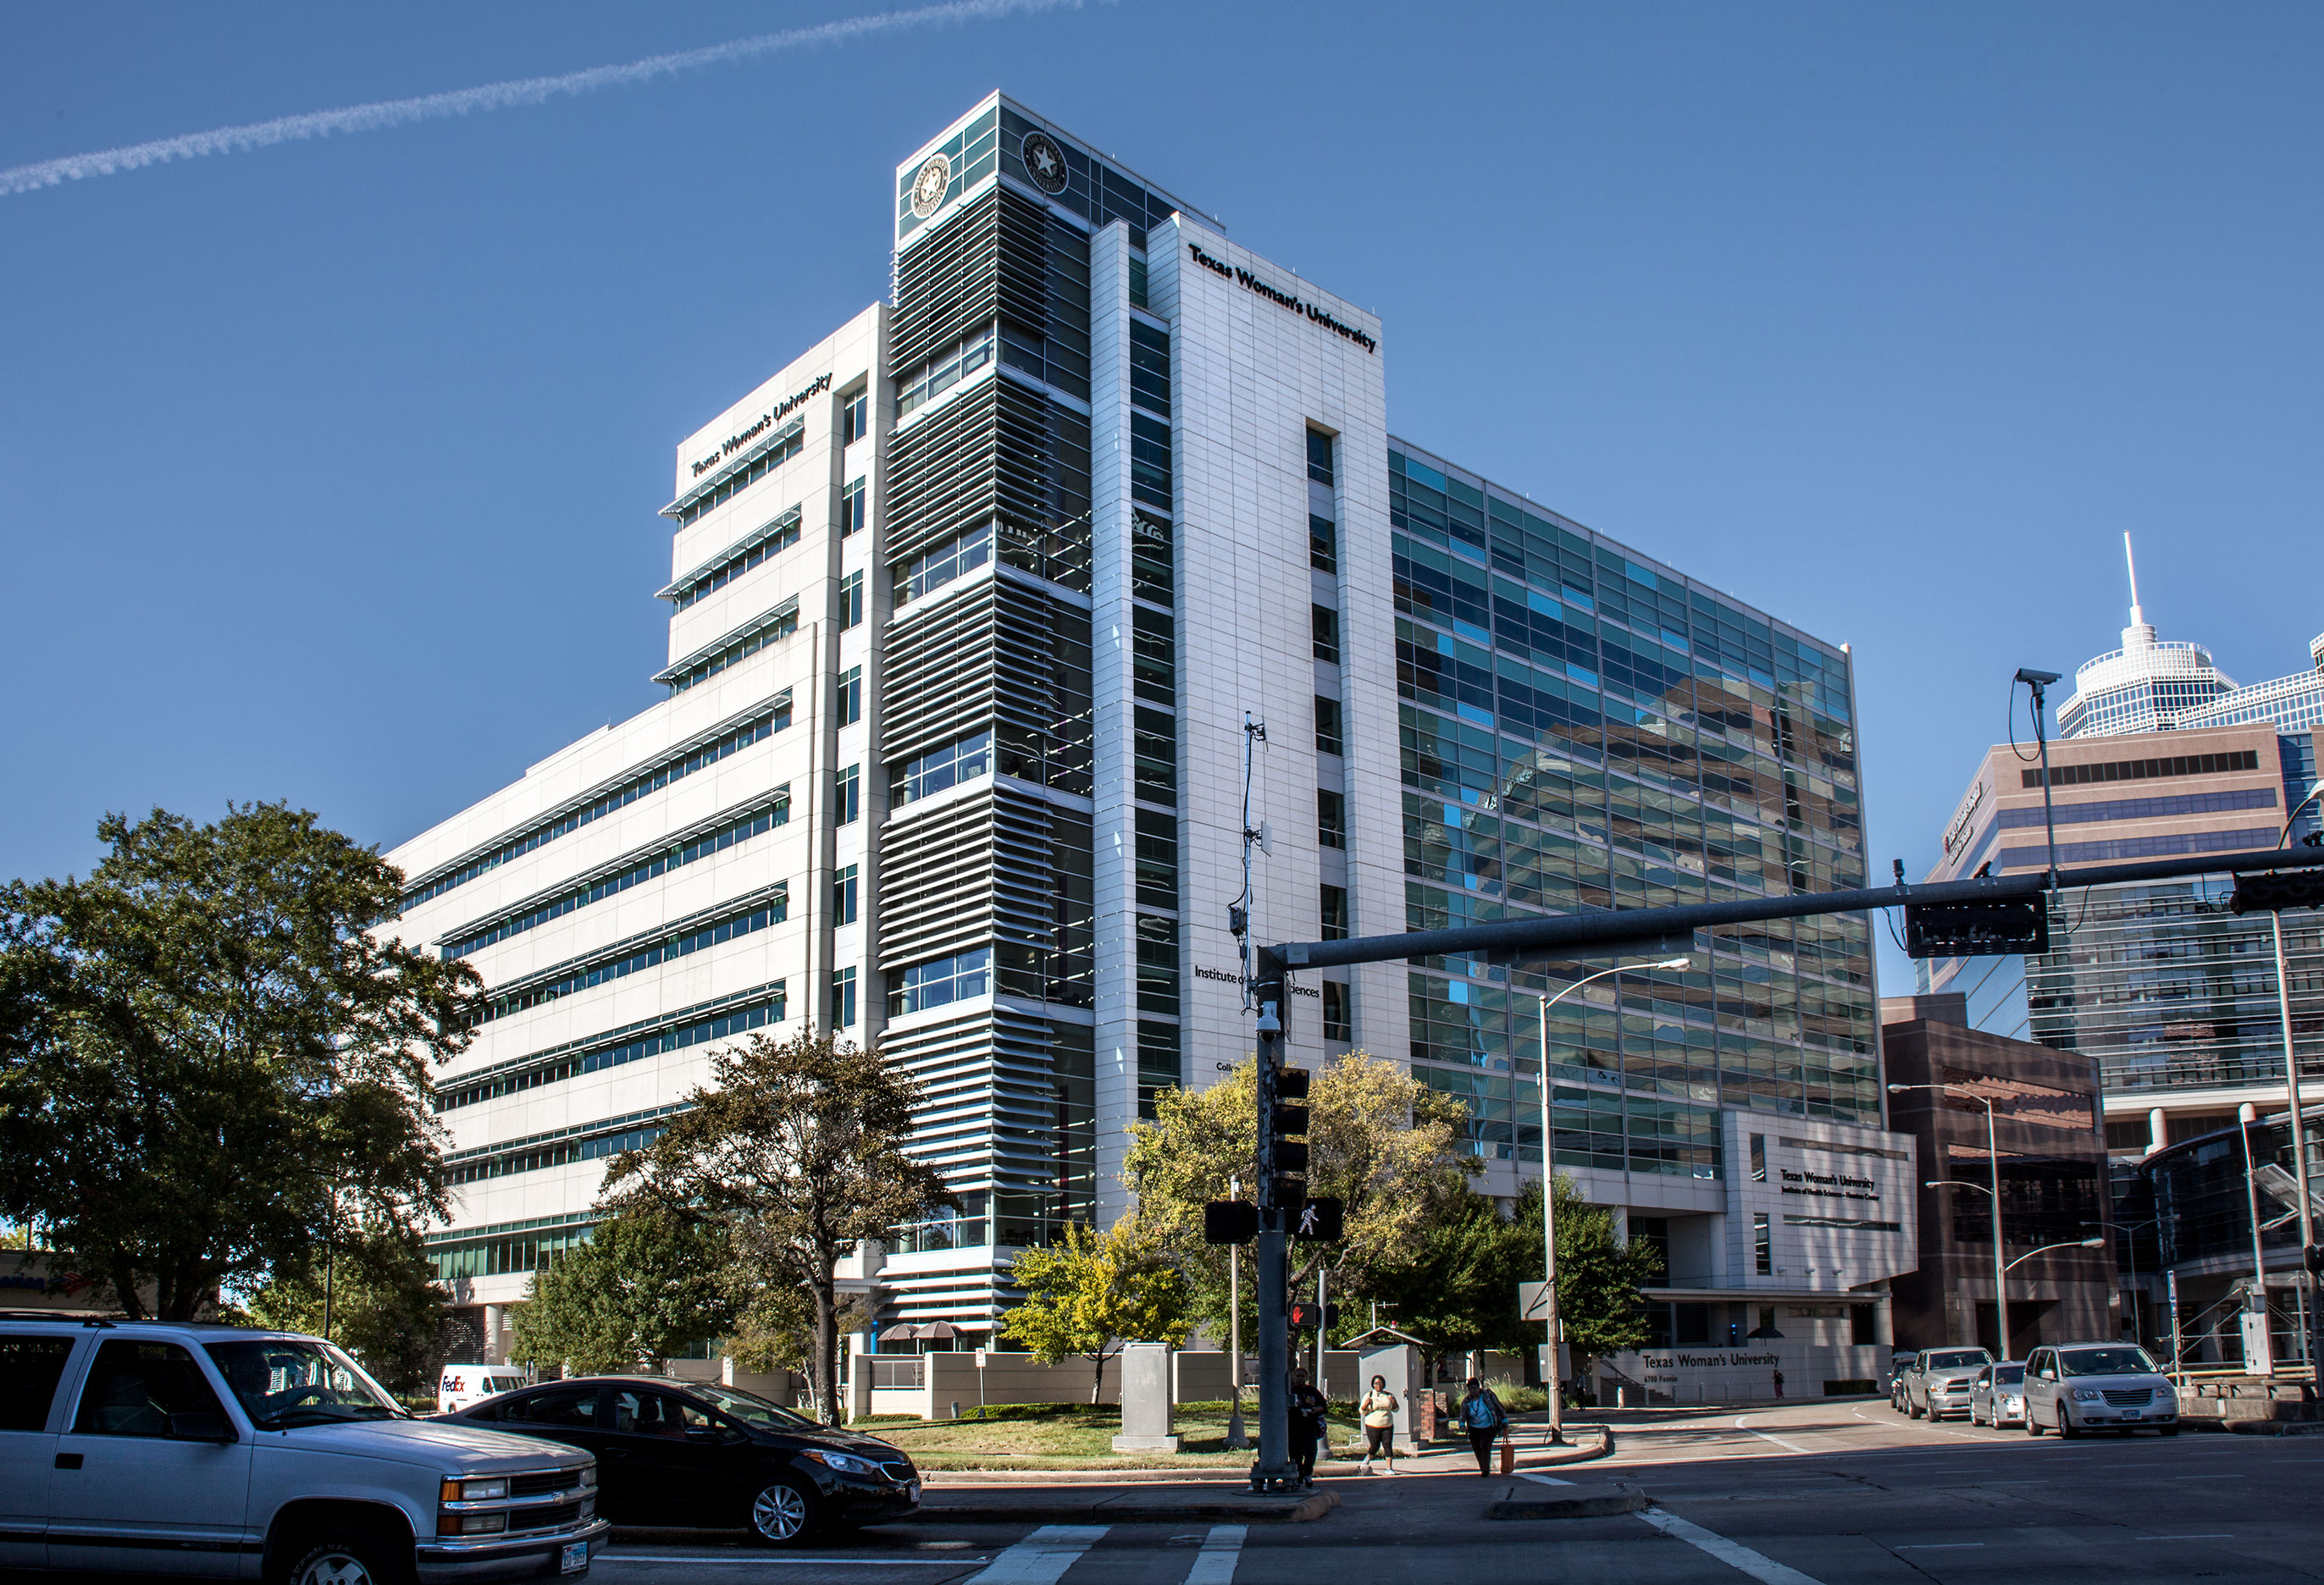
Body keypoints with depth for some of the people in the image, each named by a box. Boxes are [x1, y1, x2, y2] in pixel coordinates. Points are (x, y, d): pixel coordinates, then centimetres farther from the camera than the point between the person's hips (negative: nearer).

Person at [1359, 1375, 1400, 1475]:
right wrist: (1367, 1404, -18)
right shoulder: (1368, 1395, 1)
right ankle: (1368, 1457, 30)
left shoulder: (1389, 1395, 9)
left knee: (1388, 1446, -6)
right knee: (1375, 1447, -2)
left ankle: (1389, 1468, 1)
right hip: (1373, 1426, -2)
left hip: (1387, 1426, 2)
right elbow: (1362, 1411, 2)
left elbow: (1396, 1409, 16)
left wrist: (1394, 1402, -5)